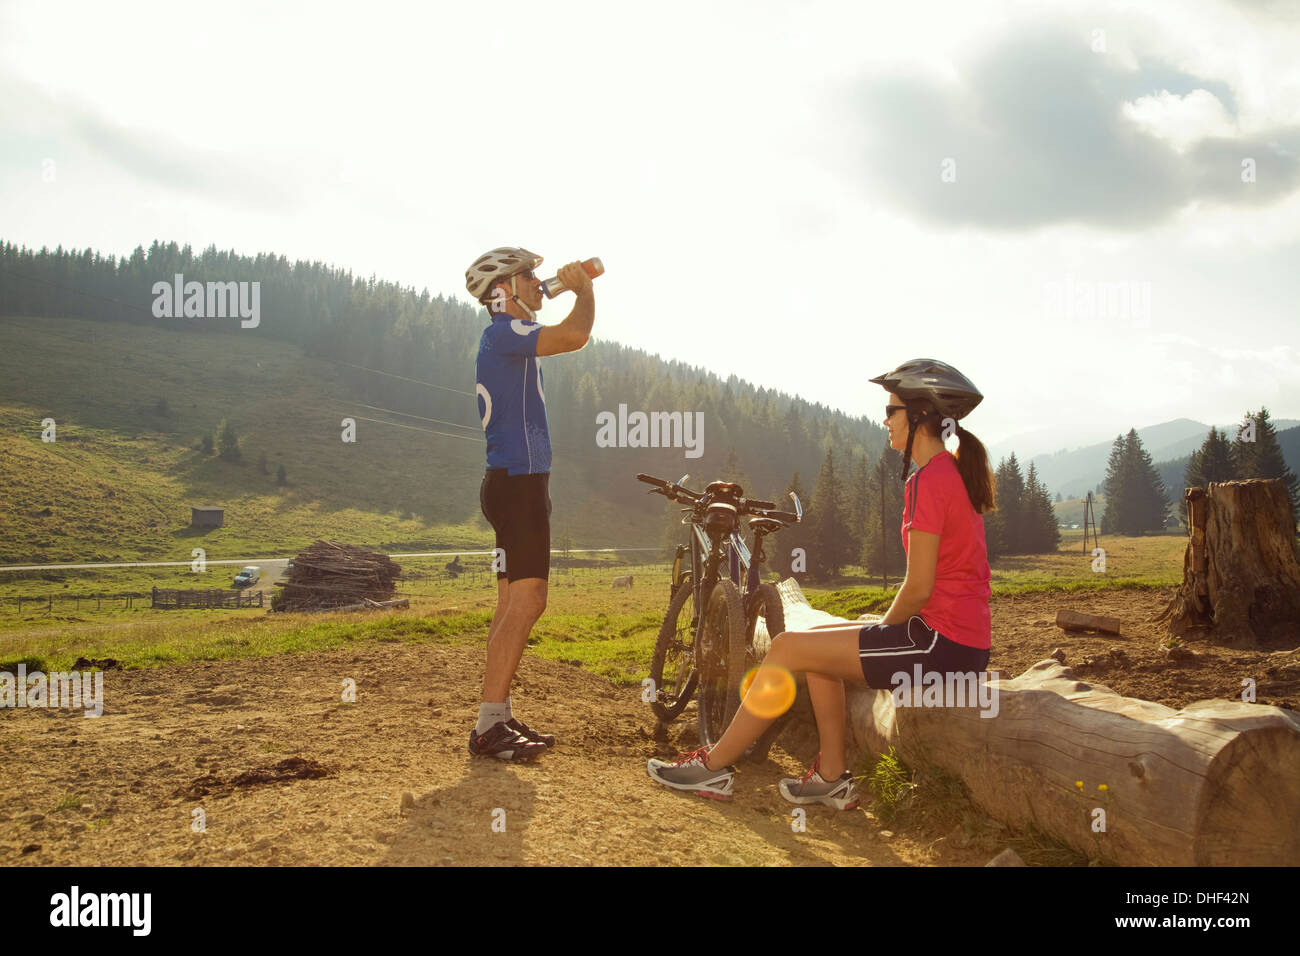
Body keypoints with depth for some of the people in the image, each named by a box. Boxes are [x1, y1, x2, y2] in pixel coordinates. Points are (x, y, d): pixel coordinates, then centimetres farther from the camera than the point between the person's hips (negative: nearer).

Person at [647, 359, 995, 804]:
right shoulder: (956, 472, 14)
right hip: (964, 636, 10)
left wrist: (882, 628, -1)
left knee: (789, 647, -6)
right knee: (819, 638, 19)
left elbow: (919, 588, -20)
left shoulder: (929, 481, -17)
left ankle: (713, 767, 7)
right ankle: (832, 777, 20)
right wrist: (884, 628, 13)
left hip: (942, 644, -10)